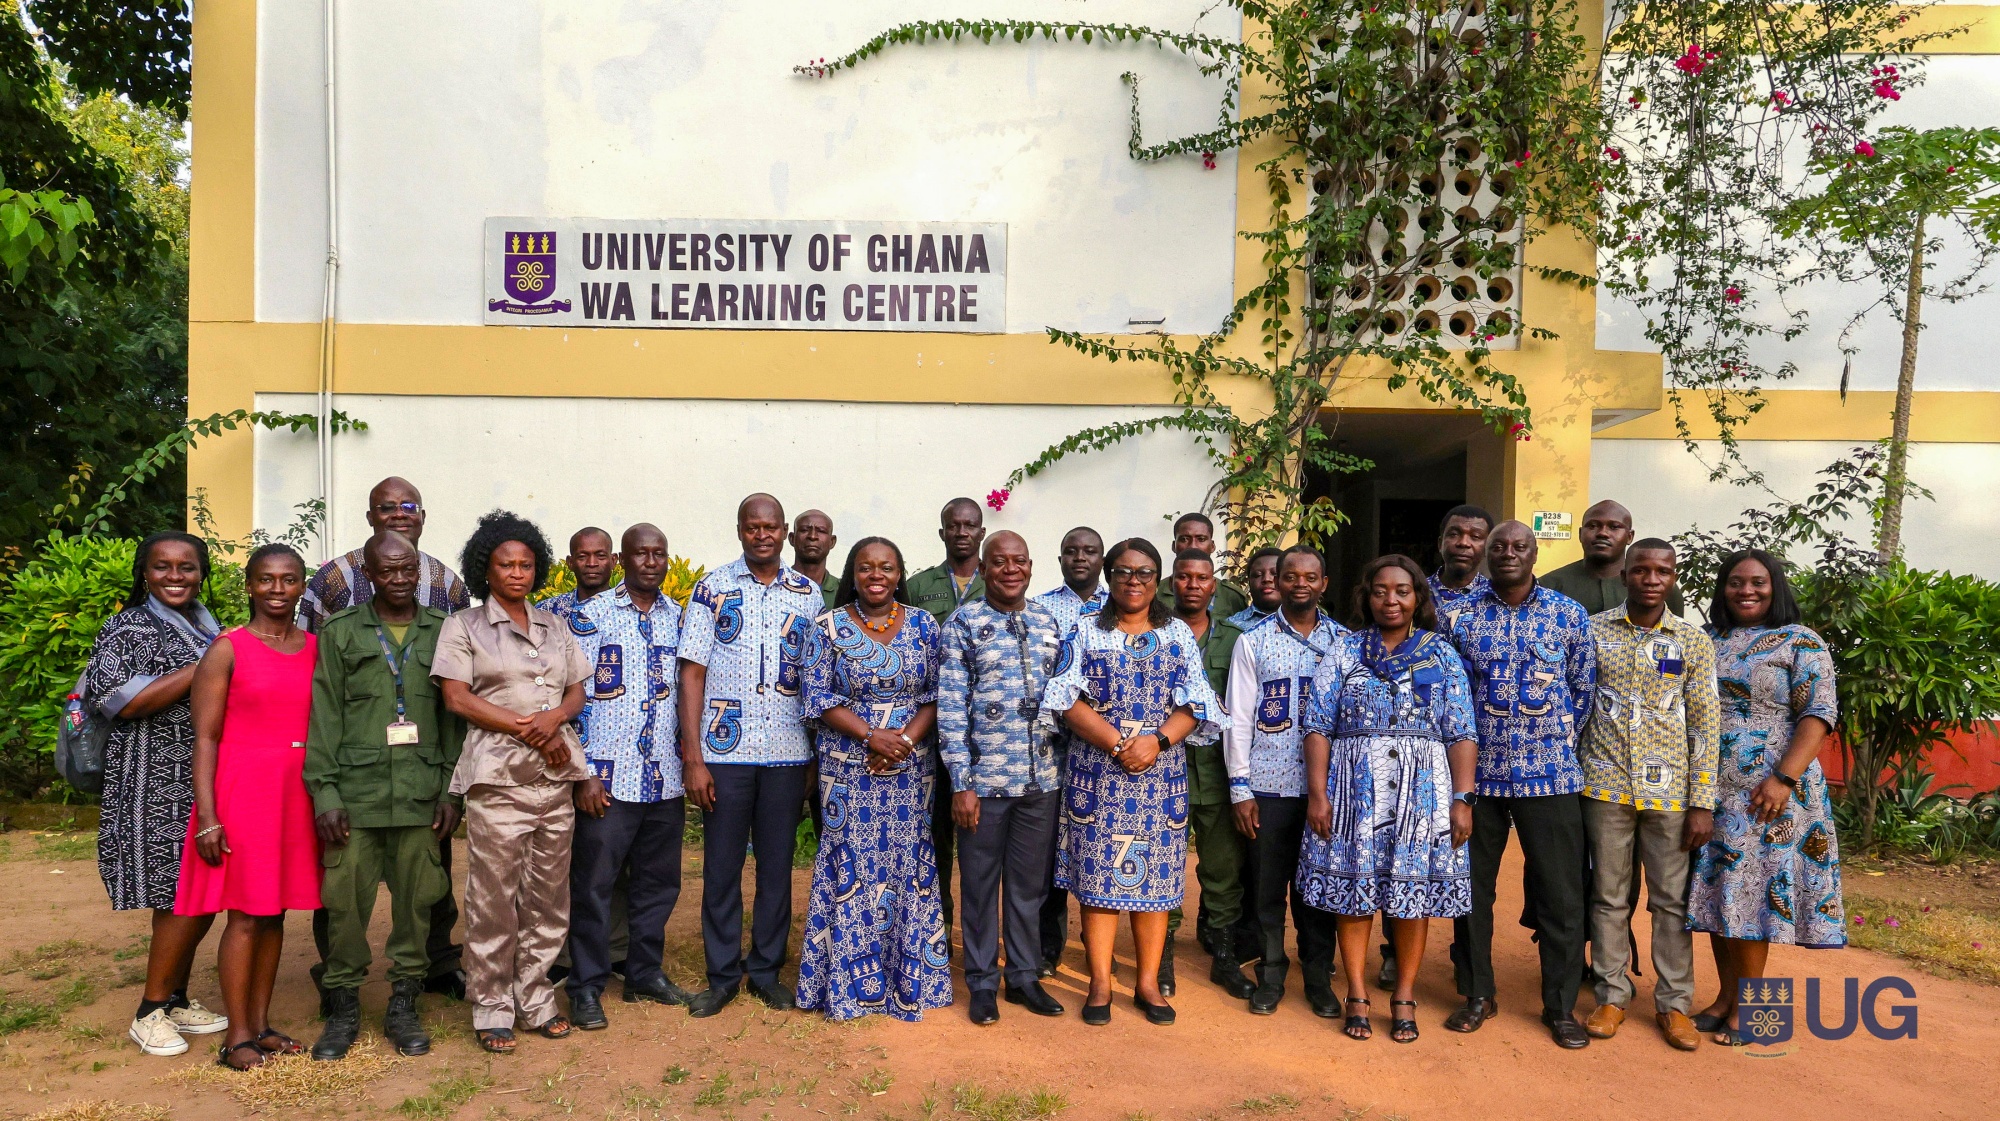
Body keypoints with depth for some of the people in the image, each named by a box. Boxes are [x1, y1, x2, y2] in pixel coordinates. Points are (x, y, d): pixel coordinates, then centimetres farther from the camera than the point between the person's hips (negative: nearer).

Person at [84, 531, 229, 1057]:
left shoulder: (206, 628, 14)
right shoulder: (129, 628, -8)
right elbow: (116, 699, -21)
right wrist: (203, 668, -20)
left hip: (201, 786, 7)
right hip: (158, 789, -7)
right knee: (184, 899, -6)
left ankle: (176, 999, 25)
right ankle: (151, 1012, 9)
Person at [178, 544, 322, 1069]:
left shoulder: (317, 649, 8)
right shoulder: (228, 650, -4)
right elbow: (205, 738, -6)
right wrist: (207, 817, -12)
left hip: (297, 793, 4)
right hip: (242, 790, -4)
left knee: (275, 911, 10)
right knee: (246, 913, -1)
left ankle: (261, 1022, 21)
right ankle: (237, 1036, 9)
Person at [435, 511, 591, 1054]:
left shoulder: (555, 627, 17)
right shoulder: (463, 627, 4)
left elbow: (577, 691, 15)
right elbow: (457, 699, -5)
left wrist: (556, 717, -8)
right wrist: (527, 729, -11)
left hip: (556, 776, 4)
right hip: (499, 777, -4)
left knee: (548, 896, 8)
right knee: (494, 898, -1)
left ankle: (535, 997, 21)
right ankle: (492, 1007, 13)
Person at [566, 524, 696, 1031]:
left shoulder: (679, 618, 9)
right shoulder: (593, 615, -3)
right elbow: (575, 697, -5)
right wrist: (584, 774, -10)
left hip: (665, 779, 4)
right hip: (609, 778, -4)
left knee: (659, 881, 12)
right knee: (594, 883, 3)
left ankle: (646, 972, 28)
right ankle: (586, 987, 16)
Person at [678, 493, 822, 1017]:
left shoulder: (809, 596, 6)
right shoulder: (712, 588, 1)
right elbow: (692, 673, -1)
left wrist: (819, 760, 4)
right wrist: (693, 758, -7)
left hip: (788, 754, 2)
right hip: (724, 752, -1)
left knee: (777, 866, 10)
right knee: (721, 866, 7)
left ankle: (766, 970, 25)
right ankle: (722, 975, 22)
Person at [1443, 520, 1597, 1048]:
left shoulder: (1569, 615, 1)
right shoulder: (1460, 618, 1)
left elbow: (1584, 688, 6)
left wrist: (1559, 741, 3)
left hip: (1550, 774, 0)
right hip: (1476, 773, 1)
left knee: (1560, 891, 5)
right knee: (1472, 886, 9)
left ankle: (1561, 1004, 21)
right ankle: (1477, 995, 25)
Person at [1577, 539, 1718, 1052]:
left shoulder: (1694, 642, 2)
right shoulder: (1593, 631, 1)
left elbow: (1704, 727, 1)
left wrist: (1703, 803, -3)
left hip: (1669, 791, 0)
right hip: (1606, 785, 0)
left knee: (1672, 899, 8)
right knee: (1609, 897, 8)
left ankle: (1674, 1002, 22)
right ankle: (1612, 995, 21)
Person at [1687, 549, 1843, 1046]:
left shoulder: (1801, 643, -1)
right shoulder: (1707, 641, 12)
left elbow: (1817, 716, -8)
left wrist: (1784, 778, -19)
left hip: (1764, 792, -5)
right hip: (1710, 789, 5)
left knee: (1753, 888, -2)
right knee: (1717, 888, 8)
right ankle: (1727, 995, 20)